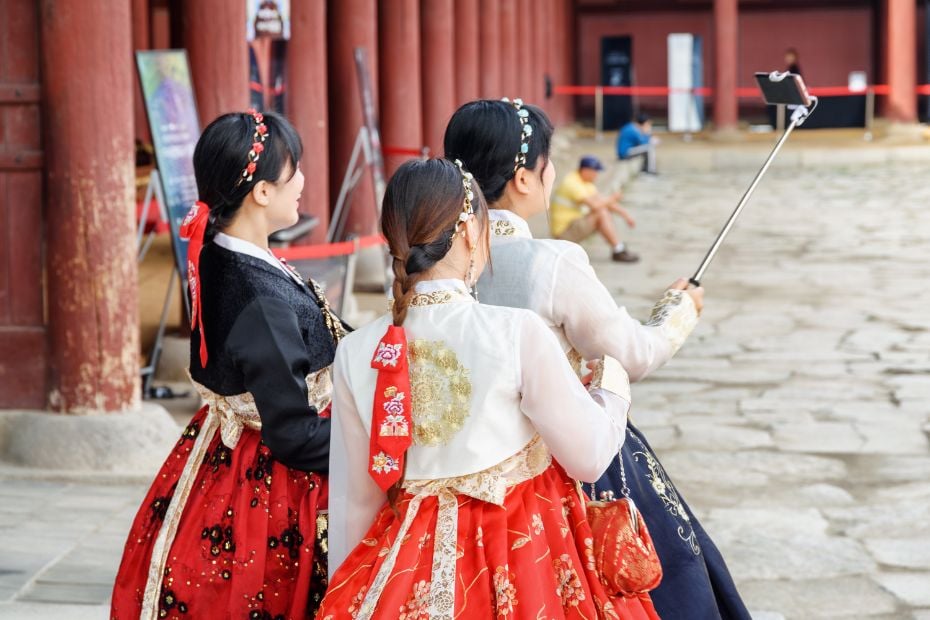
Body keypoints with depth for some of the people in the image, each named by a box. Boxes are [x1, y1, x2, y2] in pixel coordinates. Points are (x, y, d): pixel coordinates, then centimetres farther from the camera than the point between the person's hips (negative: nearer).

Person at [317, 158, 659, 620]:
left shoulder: (356, 353, -7)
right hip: (523, 564, -3)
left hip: (409, 565, 3)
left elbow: (355, 501, 1)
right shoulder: (517, 333, -18)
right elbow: (590, 457, -10)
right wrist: (613, 389, 9)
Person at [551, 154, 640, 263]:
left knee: (607, 213, 8)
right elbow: (594, 205, -30)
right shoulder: (572, 183, -22)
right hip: (564, 232, -10)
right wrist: (612, 198, -11)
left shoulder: (585, 182, 10)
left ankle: (617, 249, -3)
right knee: (602, 214, -22)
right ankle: (619, 251, -18)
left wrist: (624, 213, 5)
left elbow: (603, 200, 14)